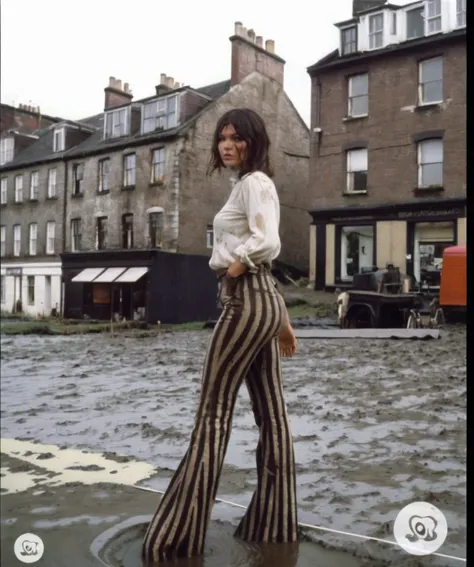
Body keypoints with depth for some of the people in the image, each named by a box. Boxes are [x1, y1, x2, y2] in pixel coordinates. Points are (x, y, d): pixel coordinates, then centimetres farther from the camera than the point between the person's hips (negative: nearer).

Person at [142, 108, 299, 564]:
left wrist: (231, 269, -9)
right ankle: (274, 522, 18)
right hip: (263, 301, 10)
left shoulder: (254, 182, -7)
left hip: (246, 300, -10)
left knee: (214, 410, -6)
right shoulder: (251, 185, 22)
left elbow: (266, 243, -26)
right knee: (270, 411, 9)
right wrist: (282, 320, 21)